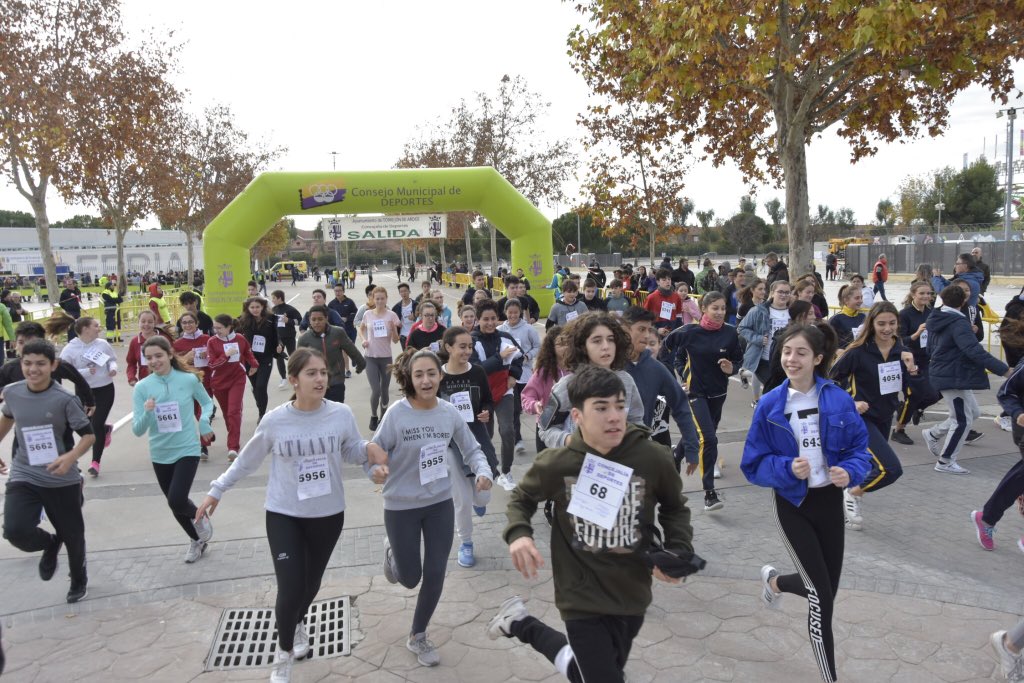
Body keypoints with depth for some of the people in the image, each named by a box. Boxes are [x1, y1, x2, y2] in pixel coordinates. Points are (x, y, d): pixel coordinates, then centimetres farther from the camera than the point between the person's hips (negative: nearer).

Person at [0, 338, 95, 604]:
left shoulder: (65, 400, -16)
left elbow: (89, 435, -12)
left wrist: (71, 457, -30)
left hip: (63, 480, -2)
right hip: (23, 476, 3)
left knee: (72, 534, 12)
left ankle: (79, 579, 43)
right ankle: (51, 544, 16)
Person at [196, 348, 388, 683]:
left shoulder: (342, 414, -12)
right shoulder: (275, 420, -14)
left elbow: (353, 451, 4)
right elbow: (247, 460, 2)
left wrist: (369, 450, -18)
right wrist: (217, 490, 7)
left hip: (328, 514, 2)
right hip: (283, 515, -2)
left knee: (311, 584, 18)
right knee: (290, 589, -7)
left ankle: (298, 624, 55)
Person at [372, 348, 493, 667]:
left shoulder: (449, 412, -8)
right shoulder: (397, 414, -18)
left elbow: (472, 449, 3)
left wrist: (483, 471, -17)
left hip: (440, 503, 3)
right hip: (401, 506, -3)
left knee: (435, 575, 8)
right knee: (410, 578, 9)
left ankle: (417, 637, 33)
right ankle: (392, 551, 46)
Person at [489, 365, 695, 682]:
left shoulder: (654, 458, -15)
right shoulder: (556, 463, -16)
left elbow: (674, 508, 5)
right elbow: (522, 498, 5)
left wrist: (679, 551, -11)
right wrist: (518, 533, -15)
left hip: (632, 593, 3)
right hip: (582, 596, -3)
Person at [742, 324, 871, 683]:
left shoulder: (839, 400, -9)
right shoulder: (769, 405, -13)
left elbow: (859, 447, -1)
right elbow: (754, 464, -9)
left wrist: (850, 472, -22)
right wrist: (788, 469, -27)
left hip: (830, 501, 3)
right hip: (792, 505, -3)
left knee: (825, 588, 15)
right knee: (821, 596, -3)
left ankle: (774, 581, 49)